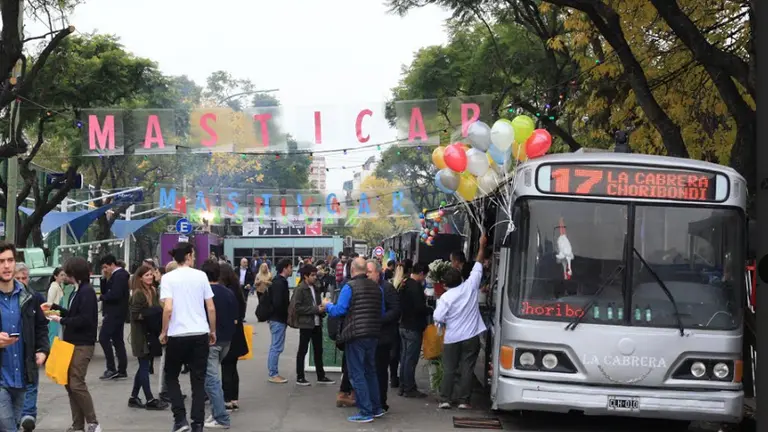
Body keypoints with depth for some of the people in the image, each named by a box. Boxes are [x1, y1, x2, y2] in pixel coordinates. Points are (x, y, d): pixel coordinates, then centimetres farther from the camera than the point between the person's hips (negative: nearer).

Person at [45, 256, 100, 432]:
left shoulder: (87, 291, -16)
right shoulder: (78, 291, 11)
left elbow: (85, 319, -22)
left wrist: (61, 320, -13)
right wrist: (54, 307, 25)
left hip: (83, 344, -10)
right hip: (72, 343, 10)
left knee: (76, 383, -11)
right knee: (69, 383, 10)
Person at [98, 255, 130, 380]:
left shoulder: (119, 275, -14)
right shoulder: (118, 275, 17)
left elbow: (115, 295, -24)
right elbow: (105, 291, 16)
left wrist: (102, 297, -9)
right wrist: (105, 278, 2)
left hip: (115, 313, -11)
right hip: (117, 313, 11)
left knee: (103, 338, -12)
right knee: (118, 340, 10)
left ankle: (111, 368, -13)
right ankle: (122, 370, 12)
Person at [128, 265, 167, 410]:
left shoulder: (153, 291, 11)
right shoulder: (138, 293, -13)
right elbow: (135, 314, -18)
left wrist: (158, 315, 0)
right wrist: (149, 315, -22)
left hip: (151, 334, 8)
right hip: (141, 335, -8)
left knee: (144, 366, 14)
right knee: (145, 366, -4)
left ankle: (134, 397, 22)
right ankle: (149, 400, -2)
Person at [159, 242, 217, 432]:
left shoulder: (168, 278, -3)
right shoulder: (201, 276, 3)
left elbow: (168, 308, -13)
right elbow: (211, 308, 3)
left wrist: (164, 332, 0)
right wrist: (212, 331, 16)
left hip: (177, 334, -2)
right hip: (200, 334, 2)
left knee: (171, 377, 15)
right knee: (198, 381, 8)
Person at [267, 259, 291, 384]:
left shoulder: (280, 282, 13)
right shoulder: (279, 283, -18)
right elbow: (278, 303, -24)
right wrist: (287, 314, -13)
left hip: (277, 319, 10)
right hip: (278, 319, -10)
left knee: (275, 347, 14)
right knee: (277, 347, -5)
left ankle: (273, 373, 19)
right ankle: (273, 375, 0)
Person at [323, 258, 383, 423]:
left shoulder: (349, 287, -12)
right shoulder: (377, 287, 6)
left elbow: (338, 310, -14)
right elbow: (382, 313, 12)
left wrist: (327, 305, 6)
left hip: (355, 335, -6)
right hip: (373, 335, 6)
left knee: (357, 374, 0)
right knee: (371, 371, 20)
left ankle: (366, 412, -1)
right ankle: (376, 408, 26)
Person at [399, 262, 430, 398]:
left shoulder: (405, 284, 10)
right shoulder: (416, 287, -18)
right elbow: (420, 308, -23)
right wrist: (430, 311, -5)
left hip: (404, 325, 9)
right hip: (414, 328, -9)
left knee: (404, 357, 14)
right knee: (411, 359, -3)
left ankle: (403, 387, 19)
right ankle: (409, 388, 1)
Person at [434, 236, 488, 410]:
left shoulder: (445, 297, -10)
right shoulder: (470, 286, -5)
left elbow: (438, 317, -13)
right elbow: (478, 265, 5)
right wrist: (482, 246, 15)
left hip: (452, 338, -1)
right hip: (471, 336, 1)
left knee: (449, 369, 6)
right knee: (467, 369, 3)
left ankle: (445, 399, 3)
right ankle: (463, 400, 2)